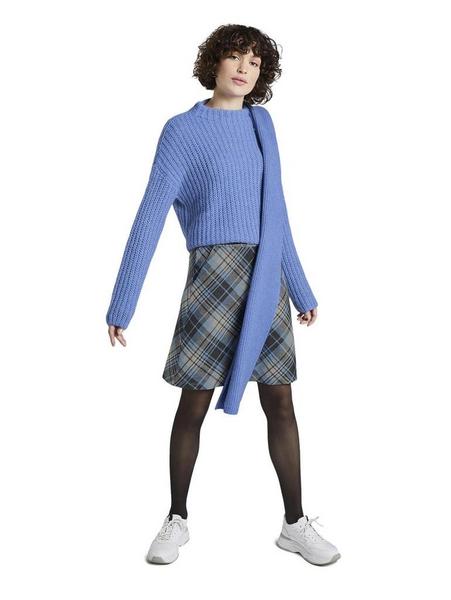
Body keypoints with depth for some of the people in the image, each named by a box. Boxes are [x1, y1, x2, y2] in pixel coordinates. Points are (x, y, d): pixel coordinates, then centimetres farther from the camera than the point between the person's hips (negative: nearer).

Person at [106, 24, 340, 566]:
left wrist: (300, 290, 20)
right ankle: (177, 519, 22)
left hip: (266, 280, 5)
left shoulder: (261, 123, 14)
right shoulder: (183, 130, -2)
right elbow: (150, 217, -6)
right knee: (193, 405, 3)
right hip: (213, 273, -4)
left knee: (280, 403, 6)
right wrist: (121, 305, -9)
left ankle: (295, 523, 19)